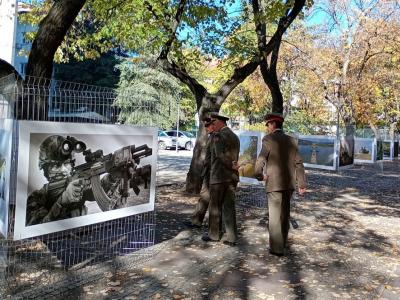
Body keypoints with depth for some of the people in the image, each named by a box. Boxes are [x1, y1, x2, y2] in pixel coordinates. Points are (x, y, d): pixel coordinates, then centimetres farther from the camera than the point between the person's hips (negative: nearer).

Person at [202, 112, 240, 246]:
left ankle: (214, 234, 19)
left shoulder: (218, 136, -13)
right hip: (232, 177, 7)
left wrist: (232, 166, -13)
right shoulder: (235, 136, 13)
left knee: (215, 206, 7)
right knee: (229, 206, 9)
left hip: (219, 176, -7)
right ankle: (231, 237, 10)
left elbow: (220, 154, -22)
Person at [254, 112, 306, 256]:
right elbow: (298, 163, 4)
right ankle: (282, 241, 32)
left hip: (274, 184, -6)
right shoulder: (291, 140, 7)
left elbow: (261, 160, -15)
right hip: (289, 184, 6)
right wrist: (301, 184, 6)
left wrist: (259, 175, 4)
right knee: (285, 214, 18)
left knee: (275, 215, 2)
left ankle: (277, 248, 5)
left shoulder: (269, 139, -9)